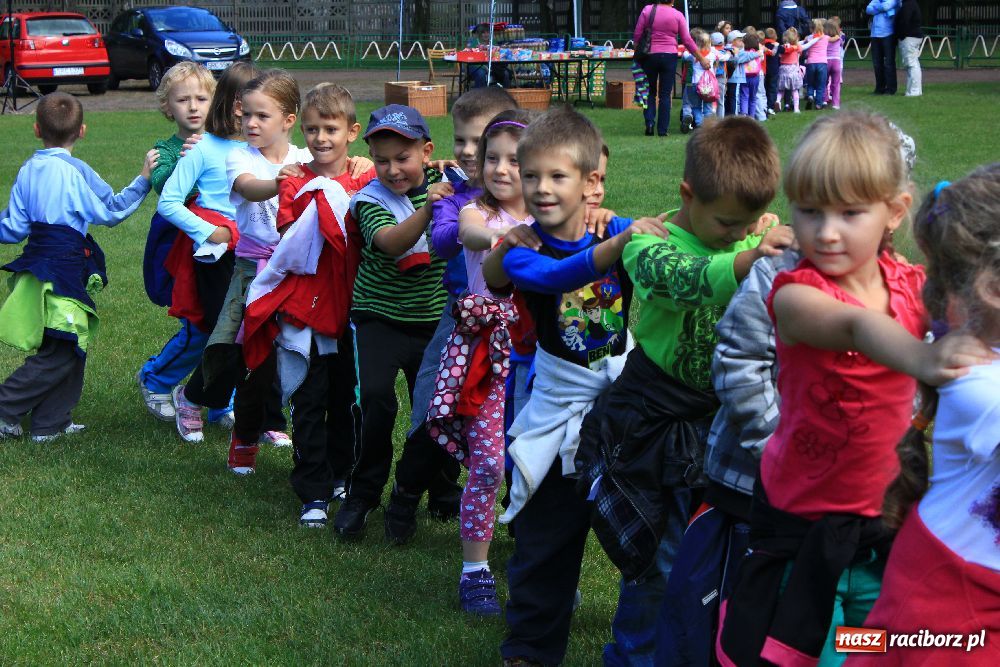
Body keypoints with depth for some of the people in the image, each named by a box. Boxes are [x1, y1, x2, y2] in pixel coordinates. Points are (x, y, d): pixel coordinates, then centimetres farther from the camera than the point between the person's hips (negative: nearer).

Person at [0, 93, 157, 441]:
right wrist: (143, 179, 7)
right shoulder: (77, 171, -10)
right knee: (57, 355, -1)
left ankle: (51, 422, 17)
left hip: (38, 263, 7)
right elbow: (113, 211, -1)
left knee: (73, 347, 15)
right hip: (65, 268, -7)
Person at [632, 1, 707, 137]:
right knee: (665, 94, 5)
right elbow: (687, 40, 0)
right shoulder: (678, 15, -2)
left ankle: (649, 123, -2)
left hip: (650, 56, 1)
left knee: (650, 91, 14)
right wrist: (701, 58, 10)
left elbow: (637, 35, -1)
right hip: (669, 56, -1)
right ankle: (663, 129, 4)